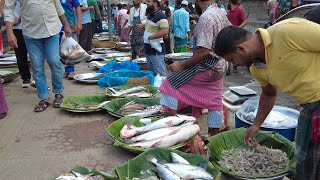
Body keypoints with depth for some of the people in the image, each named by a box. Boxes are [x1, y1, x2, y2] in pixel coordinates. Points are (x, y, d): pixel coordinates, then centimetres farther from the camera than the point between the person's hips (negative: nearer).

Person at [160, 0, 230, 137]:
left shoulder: (205, 17, -21)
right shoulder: (221, 13, 8)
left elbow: (204, 51, -27)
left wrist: (181, 66, -21)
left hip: (208, 67, -9)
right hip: (219, 67, 9)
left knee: (171, 83, -2)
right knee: (214, 103, 15)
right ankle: (214, 136, 24)